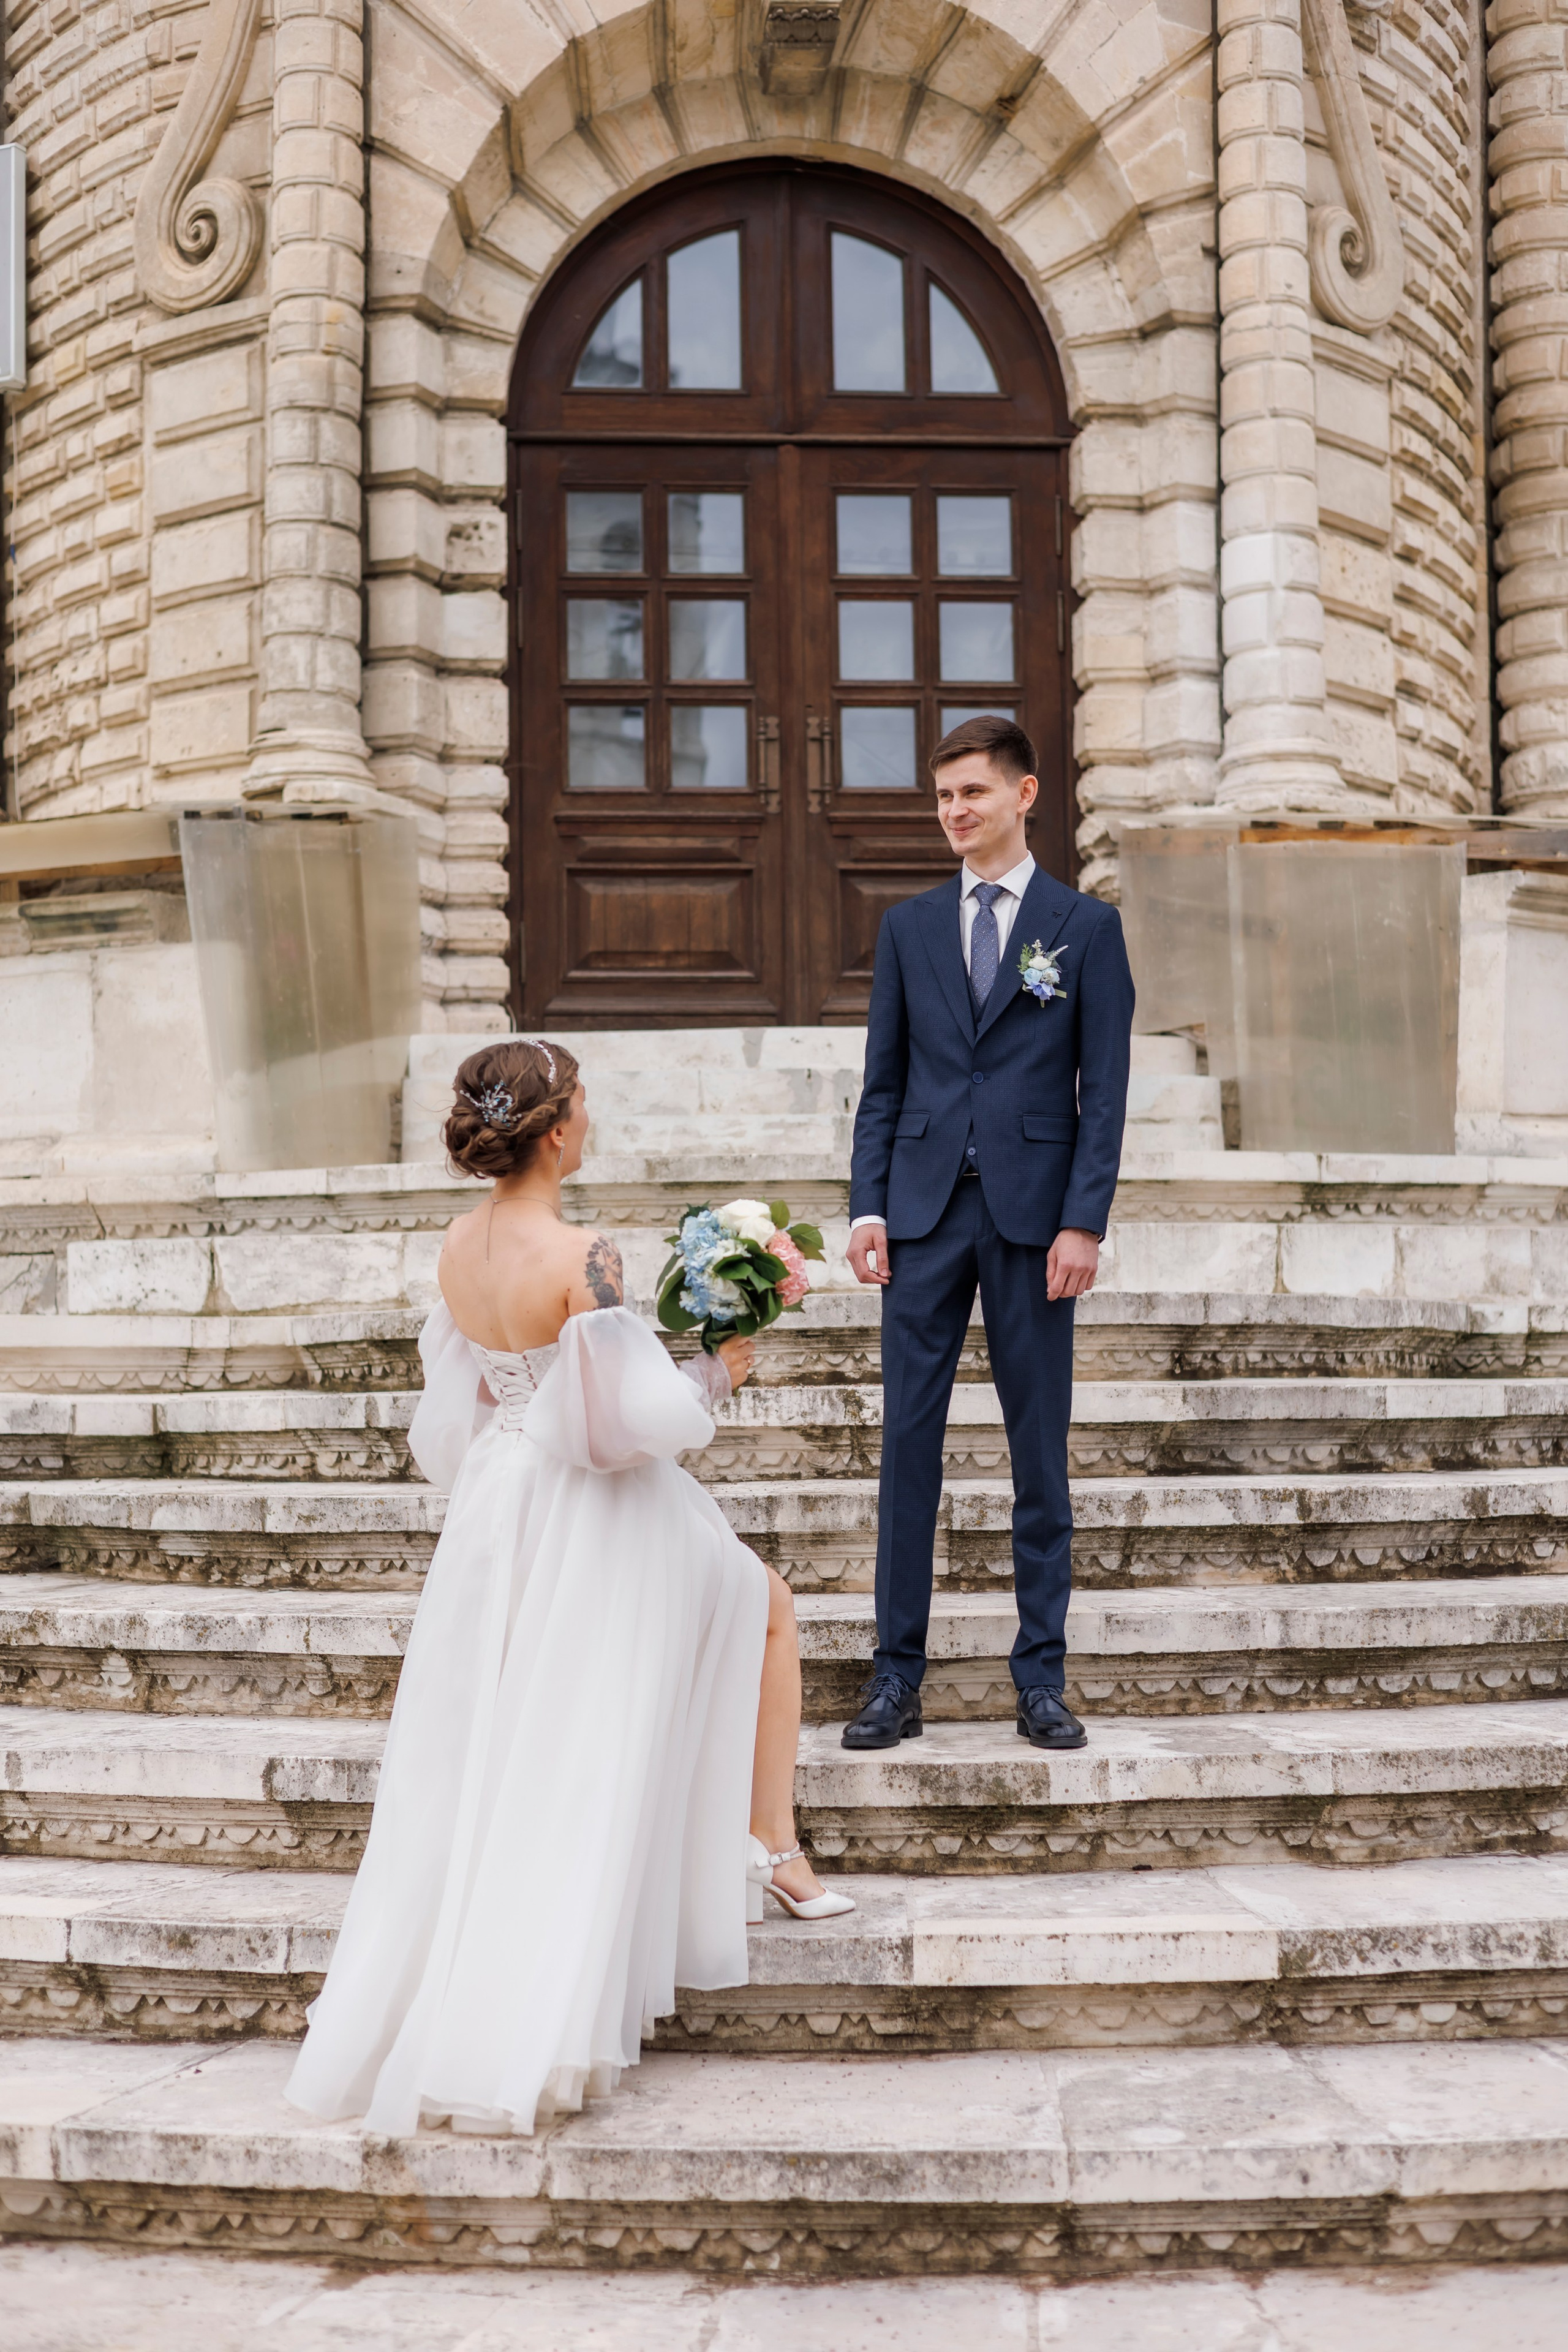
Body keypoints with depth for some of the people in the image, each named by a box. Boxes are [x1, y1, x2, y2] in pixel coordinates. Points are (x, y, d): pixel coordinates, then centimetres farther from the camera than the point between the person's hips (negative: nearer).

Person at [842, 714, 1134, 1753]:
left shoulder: (1087, 926, 4)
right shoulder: (909, 926, 12)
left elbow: (1104, 1088, -1)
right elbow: (883, 1081, 11)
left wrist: (1083, 1222, -10)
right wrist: (869, 1207, 1)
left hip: (1033, 1216, -2)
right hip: (925, 1211, 2)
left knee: (1041, 1451, 5)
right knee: (909, 1441, 1)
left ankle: (1042, 1678, 14)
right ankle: (898, 1676, 9)